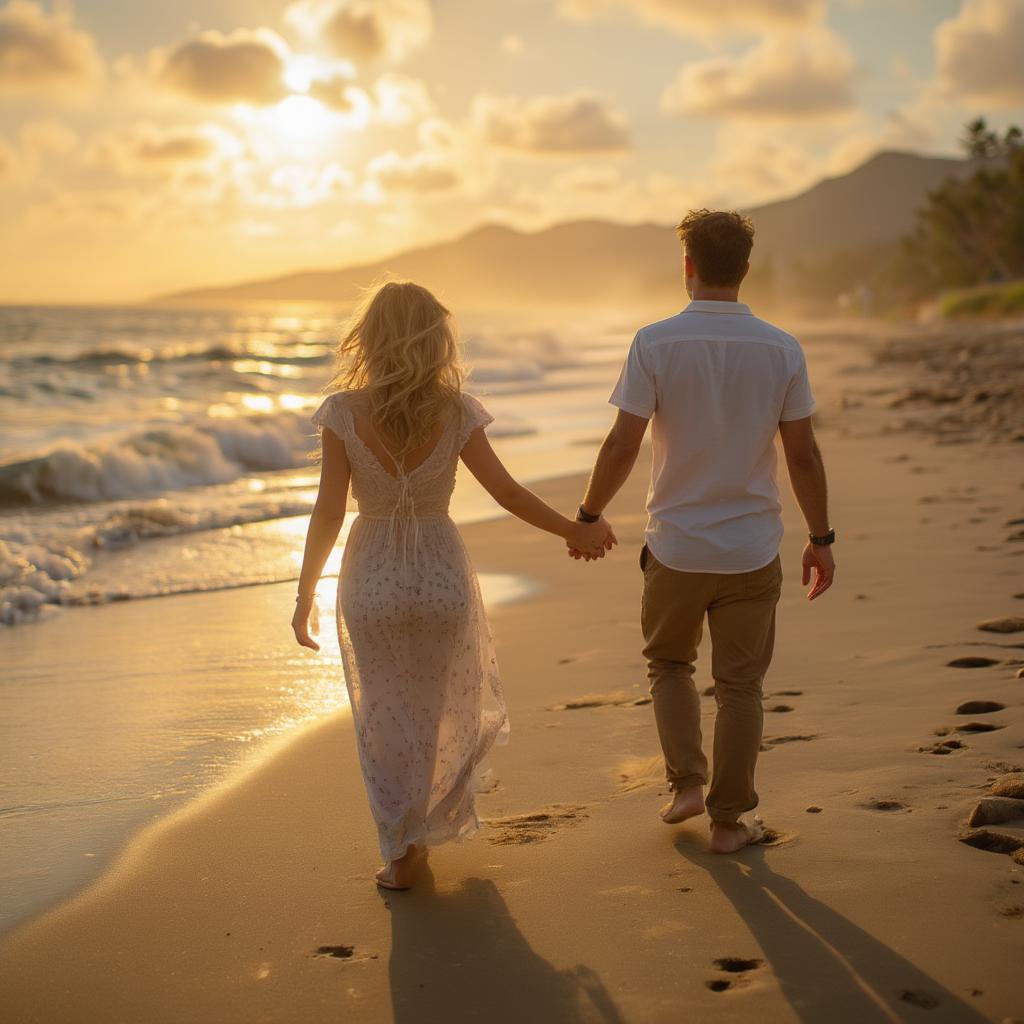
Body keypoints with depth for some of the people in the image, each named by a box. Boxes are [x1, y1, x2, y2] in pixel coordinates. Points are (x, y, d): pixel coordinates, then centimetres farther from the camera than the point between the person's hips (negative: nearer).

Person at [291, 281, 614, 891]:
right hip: (442, 575, 1)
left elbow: (328, 513, -13)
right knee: (448, 707, 24)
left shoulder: (344, 413, -12)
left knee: (386, 720, 15)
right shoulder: (456, 412, -10)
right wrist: (575, 530, 6)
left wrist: (305, 592, -2)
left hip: (371, 582, -1)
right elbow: (508, 493, -8)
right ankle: (428, 824, 39)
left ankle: (402, 852, 18)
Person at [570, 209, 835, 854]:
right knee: (740, 686, 11)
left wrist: (590, 515, 5)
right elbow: (803, 455, -3)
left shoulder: (655, 343, -10)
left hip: (676, 546, -1)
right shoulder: (782, 351, -5)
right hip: (753, 551, 1)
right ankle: (729, 820, 18)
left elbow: (623, 446, -11)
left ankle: (688, 782, 14)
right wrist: (821, 539, 8)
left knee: (669, 663, 23)